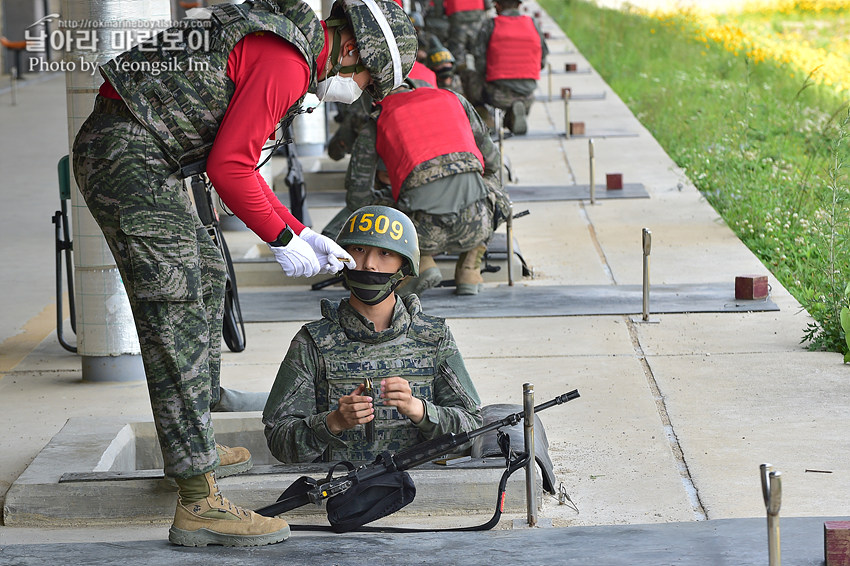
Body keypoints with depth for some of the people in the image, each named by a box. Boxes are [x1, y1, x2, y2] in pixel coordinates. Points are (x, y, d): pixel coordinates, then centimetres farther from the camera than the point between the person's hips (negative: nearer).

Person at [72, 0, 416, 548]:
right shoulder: (287, 62, -15)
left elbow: (239, 164, 22)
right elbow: (229, 166, -18)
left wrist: (302, 232, 18)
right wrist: (283, 238, -7)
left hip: (143, 161, 11)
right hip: (128, 156, -11)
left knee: (205, 278, 24)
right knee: (177, 309, -14)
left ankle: (193, 449, 33)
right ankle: (199, 503, -16)